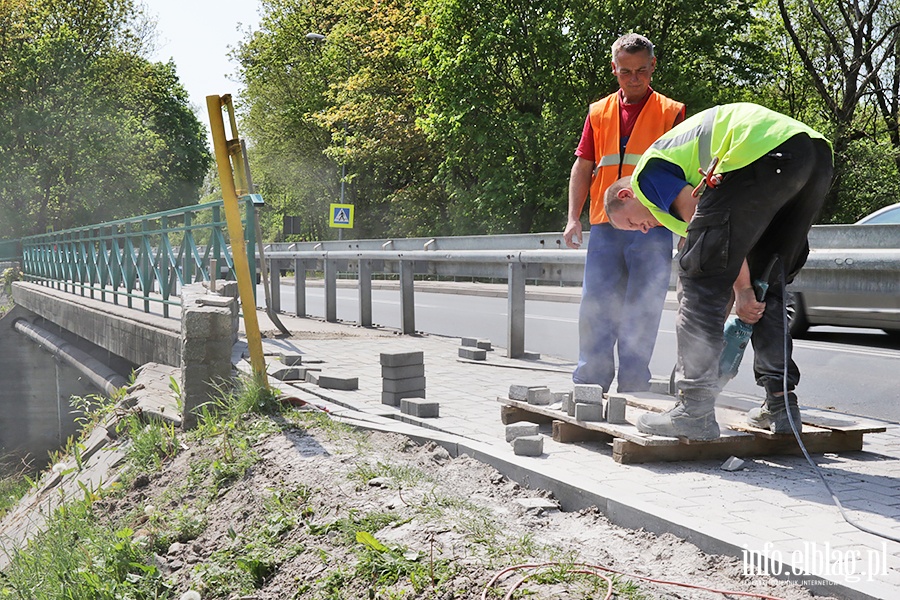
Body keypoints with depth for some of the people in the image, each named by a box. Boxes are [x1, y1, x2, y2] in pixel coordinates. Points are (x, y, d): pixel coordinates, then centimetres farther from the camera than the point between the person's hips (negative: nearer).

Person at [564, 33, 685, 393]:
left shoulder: (670, 112, 5)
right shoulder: (599, 112, 14)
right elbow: (582, 167, 13)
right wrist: (573, 218, 3)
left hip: (651, 231, -3)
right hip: (604, 227, 3)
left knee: (641, 314, 0)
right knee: (595, 309, 2)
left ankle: (632, 394, 7)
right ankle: (589, 387, 9)